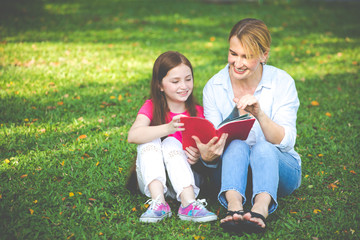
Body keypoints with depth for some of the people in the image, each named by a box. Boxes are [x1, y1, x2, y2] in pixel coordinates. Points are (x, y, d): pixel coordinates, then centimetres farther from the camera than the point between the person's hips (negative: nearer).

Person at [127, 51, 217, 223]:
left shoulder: (198, 113, -1)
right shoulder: (151, 107, -4)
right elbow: (132, 136, -25)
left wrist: (199, 156, -32)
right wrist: (168, 128, -42)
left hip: (184, 179, 0)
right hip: (151, 180, 0)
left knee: (171, 143, -25)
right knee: (150, 139, -23)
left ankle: (189, 204, -42)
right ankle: (158, 202, -38)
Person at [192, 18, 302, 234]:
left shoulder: (282, 82, -9)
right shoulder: (214, 87, -5)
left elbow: (286, 142, -16)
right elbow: (214, 143, -8)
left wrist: (260, 114, -34)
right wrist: (207, 156, -32)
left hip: (279, 167, -1)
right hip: (231, 168, 1)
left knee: (263, 148, -33)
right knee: (237, 146, -31)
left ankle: (261, 207, -57)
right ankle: (234, 205, -54)